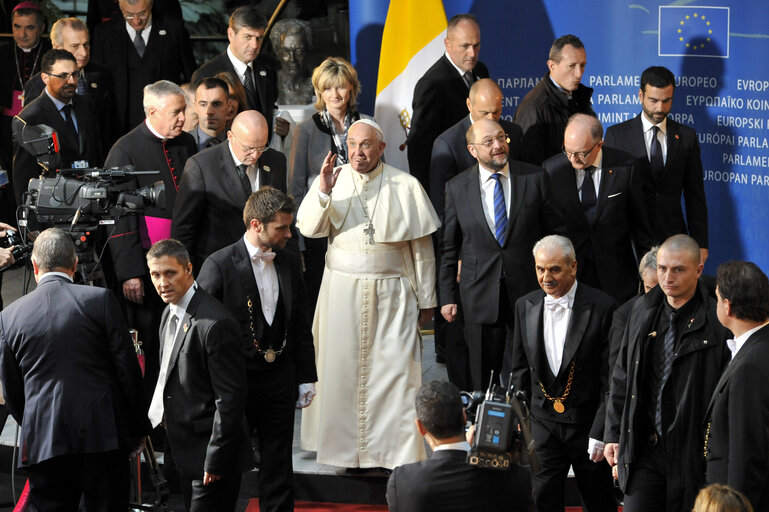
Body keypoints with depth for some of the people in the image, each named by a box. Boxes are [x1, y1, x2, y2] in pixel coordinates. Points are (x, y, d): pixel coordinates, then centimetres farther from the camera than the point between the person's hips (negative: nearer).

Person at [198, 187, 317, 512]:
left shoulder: (290, 263, 7)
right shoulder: (219, 265, -11)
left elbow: (301, 325, 13)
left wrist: (306, 378, 11)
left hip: (280, 377, 5)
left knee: (278, 464, 10)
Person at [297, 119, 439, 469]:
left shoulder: (405, 187, -2)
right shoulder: (333, 180, 2)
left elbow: (422, 248, 3)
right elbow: (308, 228, -8)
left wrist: (426, 299, 4)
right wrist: (322, 191, -25)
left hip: (392, 292, -1)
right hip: (342, 291, 2)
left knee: (394, 369, -2)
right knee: (343, 366, 5)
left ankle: (394, 451, 4)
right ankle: (347, 448, 14)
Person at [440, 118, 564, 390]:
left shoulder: (535, 179, 0)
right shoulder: (457, 188, 3)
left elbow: (556, 233, 6)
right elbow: (449, 248, 8)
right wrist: (448, 296, 5)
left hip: (528, 290, -1)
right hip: (480, 295, 1)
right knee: (483, 378, 5)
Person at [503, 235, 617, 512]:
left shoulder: (602, 307, -12)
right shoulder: (525, 306, 3)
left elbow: (611, 378, -11)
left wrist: (601, 432, -14)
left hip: (587, 424, -3)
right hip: (543, 423, 3)